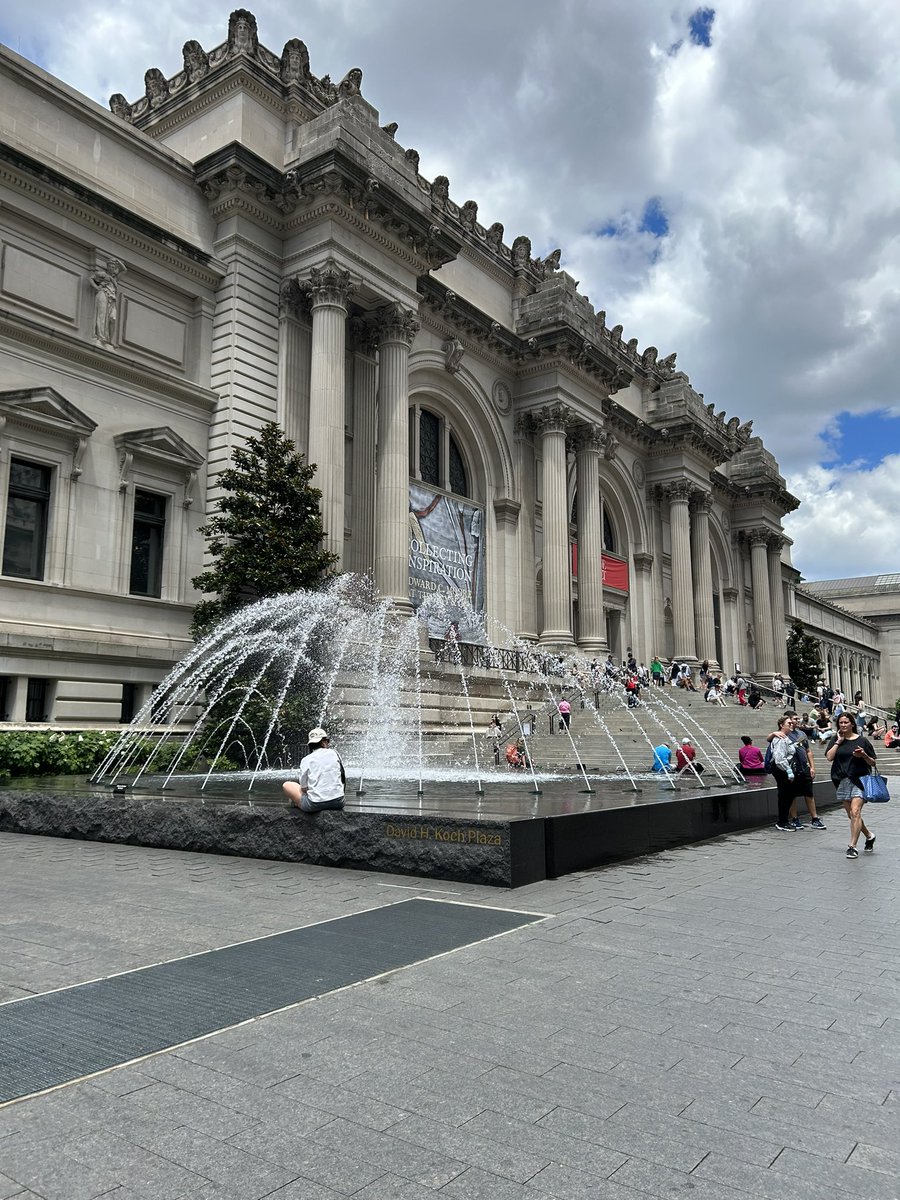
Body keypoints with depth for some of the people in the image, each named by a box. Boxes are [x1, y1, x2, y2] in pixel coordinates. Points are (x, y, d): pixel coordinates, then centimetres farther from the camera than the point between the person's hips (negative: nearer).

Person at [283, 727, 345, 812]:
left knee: (286, 785, 18)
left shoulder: (306, 760, -3)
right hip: (338, 802, 3)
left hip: (315, 805, -3)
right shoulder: (335, 753, 5)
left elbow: (304, 788, -1)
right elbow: (344, 780, 9)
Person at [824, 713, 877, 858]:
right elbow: (829, 757, -6)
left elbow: (873, 763, 6)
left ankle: (852, 847, -12)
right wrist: (839, 741, -5)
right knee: (851, 815, 12)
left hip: (859, 780, -4)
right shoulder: (836, 739, 9)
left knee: (855, 812, -16)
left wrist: (864, 755, -14)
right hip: (842, 782, 4)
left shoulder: (862, 740, 1)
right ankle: (869, 836, 36)